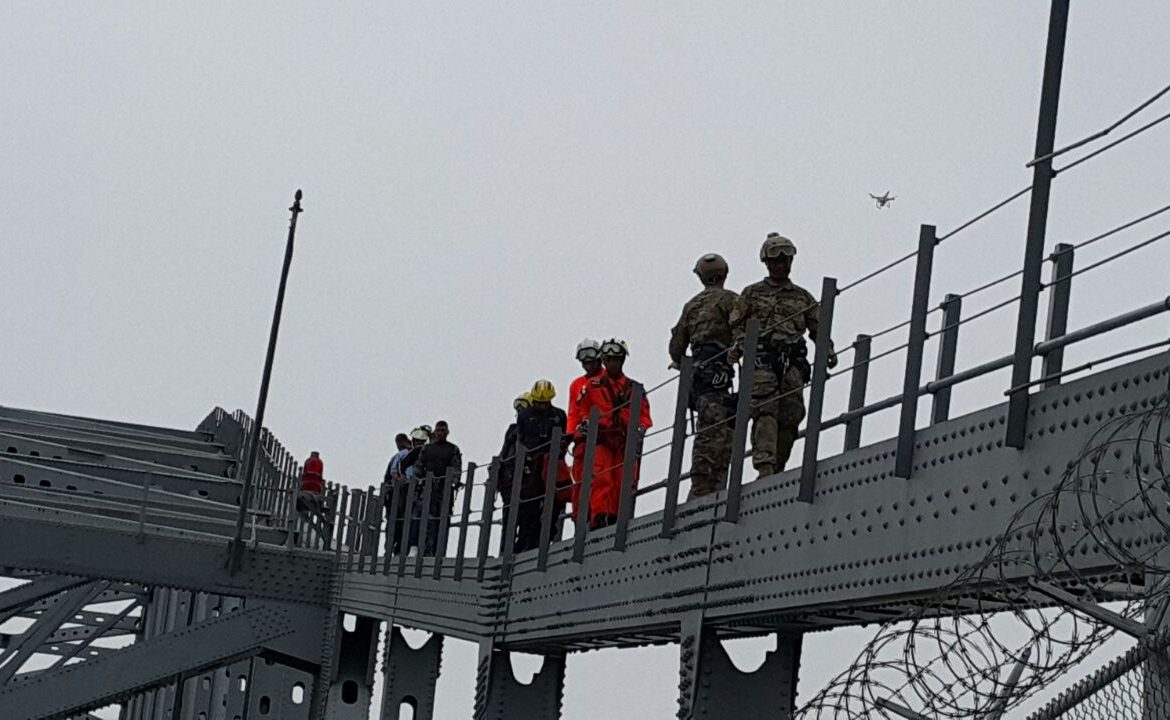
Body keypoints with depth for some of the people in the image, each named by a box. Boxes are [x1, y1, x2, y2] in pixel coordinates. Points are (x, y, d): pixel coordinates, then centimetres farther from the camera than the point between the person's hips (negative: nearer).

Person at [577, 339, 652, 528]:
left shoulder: (633, 388, 18)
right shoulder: (593, 384, 15)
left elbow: (644, 414, 17)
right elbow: (583, 411, 16)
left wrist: (640, 427, -3)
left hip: (625, 441, 2)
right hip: (601, 439, -2)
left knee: (624, 481, -5)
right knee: (601, 478, -17)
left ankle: (616, 519, -3)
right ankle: (600, 516, -26)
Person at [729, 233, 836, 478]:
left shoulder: (802, 297, 23)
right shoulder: (752, 293, 18)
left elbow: (818, 328, 19)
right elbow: (736, 325, 11)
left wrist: (828, 351, 1)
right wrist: (739, 344, -10)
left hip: (793, 362, 3)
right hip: (762, 359, -3)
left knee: (791, 416, -7)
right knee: (765, 412, -18)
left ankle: (777, 470, -2)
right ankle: (765, 466, -28)